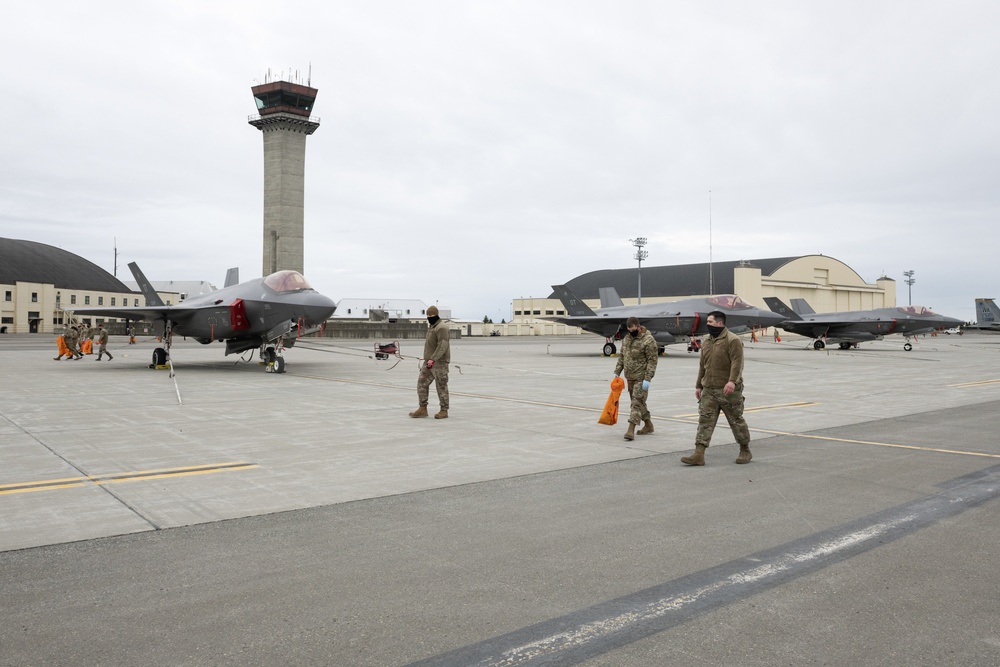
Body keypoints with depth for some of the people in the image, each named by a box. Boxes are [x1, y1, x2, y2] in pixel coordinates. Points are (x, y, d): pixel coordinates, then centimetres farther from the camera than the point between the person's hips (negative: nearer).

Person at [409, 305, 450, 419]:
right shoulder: (431, 327, 16)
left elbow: (442, 346, -24)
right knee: (422, 383, 5)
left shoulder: (442, 328, -15)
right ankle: (423, 409, 10)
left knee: (441, 386, -1)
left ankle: (444, 411, 8)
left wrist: (433, 359, -30)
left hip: (440, 363, -9)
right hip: (429, 362, 9)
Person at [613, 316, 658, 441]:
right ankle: (648, 425, 29)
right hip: (630, 376, 8)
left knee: (636, 402, -10)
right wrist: (617, 372, 12)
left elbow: (652, 361, -16)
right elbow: (622, 356, 18)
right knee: (639, 402, 15)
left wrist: (647, 379, -20)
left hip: (641, 378, -8)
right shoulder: (626, 338, 10)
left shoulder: (648, 340, -14)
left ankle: (631, 430, -12)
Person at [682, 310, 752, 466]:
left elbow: (737, 362, -20)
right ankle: (699, 454, -6)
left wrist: (732, 381, -31)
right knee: (705, 420, -2)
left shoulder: (733, 340, -10)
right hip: (708, 390, 7)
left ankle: (745, 451, 24)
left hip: (728, 390, -7)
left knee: (736, 420, 6)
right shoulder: (706, 342, 14)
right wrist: (699, 385, 19)